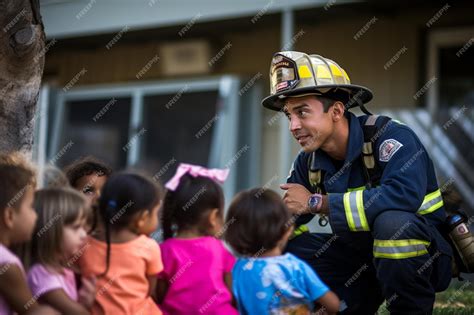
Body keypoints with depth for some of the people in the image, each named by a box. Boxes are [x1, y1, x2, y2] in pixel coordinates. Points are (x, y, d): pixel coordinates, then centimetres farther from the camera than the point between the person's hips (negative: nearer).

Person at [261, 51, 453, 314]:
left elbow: (404, 195, -40)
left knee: (392, 220, -36)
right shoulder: (307, 164, -1)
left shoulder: (390, 136, -22)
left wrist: (316, 203, -31)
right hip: (361, 256, 6)